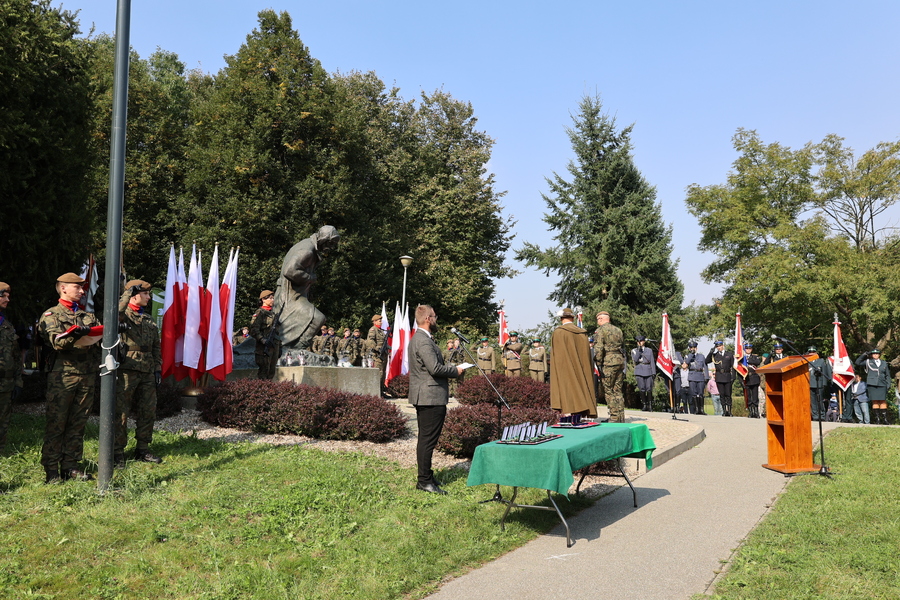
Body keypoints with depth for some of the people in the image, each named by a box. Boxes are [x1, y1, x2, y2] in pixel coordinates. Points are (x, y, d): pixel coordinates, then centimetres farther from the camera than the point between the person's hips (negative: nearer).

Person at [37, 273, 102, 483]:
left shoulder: (88, 315, 21)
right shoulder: (51, 315, 3)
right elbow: (57, 341, -13)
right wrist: (75, 333, -31)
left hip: (87, 376, 5)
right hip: (62, 376, -5)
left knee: (78, 424, 8)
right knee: (56, 424, -1)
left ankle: (71, 465, 15)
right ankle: (51, 470, 4)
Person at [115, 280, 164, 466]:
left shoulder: (149, 320, 20)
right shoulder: (124, 315, 0)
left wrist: (158, 368, 13)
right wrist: (128, 292, -21)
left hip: (147, 373, 7)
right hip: (126, 370, -7)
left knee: (148, 412, 9)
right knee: (120, 412, -3)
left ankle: (143, 450, 20)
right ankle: (117, 452, 6)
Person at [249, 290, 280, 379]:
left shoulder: (273, 313, 18)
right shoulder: (259, 313, -7)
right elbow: (254, 330, -16)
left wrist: (279, 347, 20)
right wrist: (263, 340, -25)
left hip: (274, 346, 8)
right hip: (264, 347, -8)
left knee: (271, 372, 10)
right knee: (264, 371, -6)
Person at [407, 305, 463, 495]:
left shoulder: (417, 339, 16)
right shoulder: (424, 341, -18)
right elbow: (435, 368, -25)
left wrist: (451, 370, 12)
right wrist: (456, 371, -10)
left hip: (423, 397, 11)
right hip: (431, 398, -11)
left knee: (425, 439, 17)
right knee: (428, 440, -5)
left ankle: (425, 477, 26)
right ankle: (424, 481, 0)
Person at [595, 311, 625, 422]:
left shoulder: (600, 330, -5)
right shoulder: (618, 330, 18)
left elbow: (599, 348, -15)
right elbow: (622, 345, 20)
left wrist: (598, 364, -10)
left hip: (608, 362, -7)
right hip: (620, 360, 7)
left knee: (608, 391, -2)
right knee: (618, 391, 11)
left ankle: (614, 417, -5)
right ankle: (621, 418, 11)